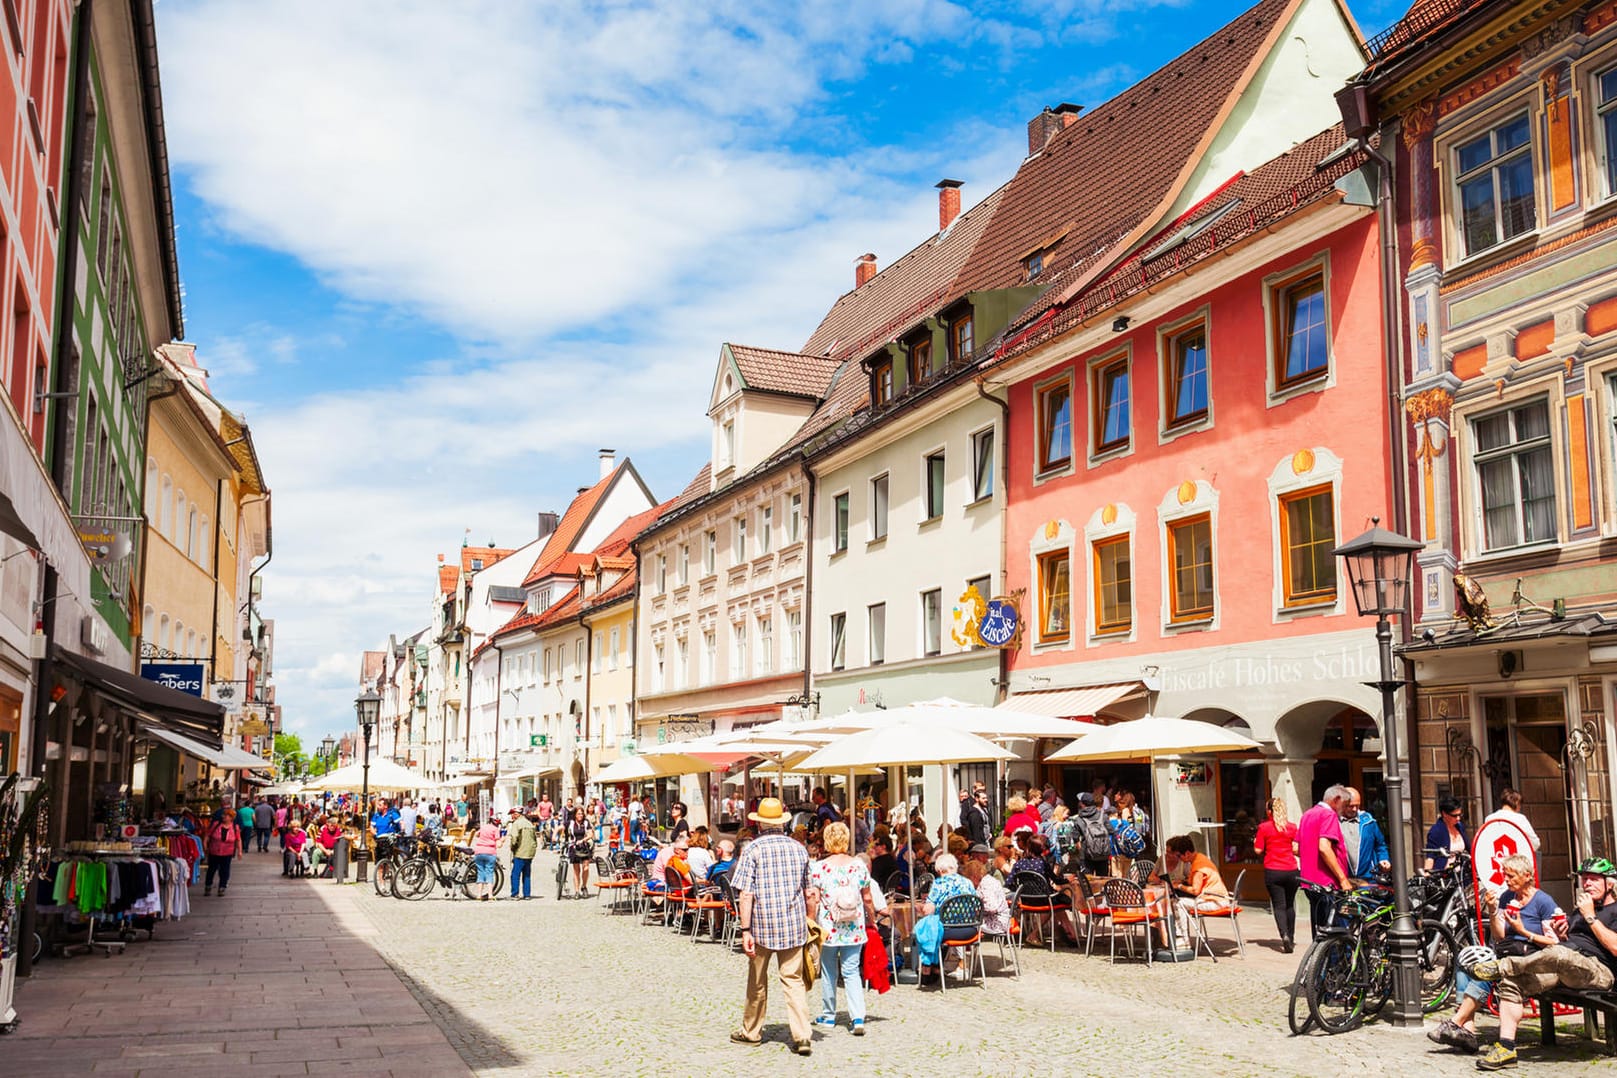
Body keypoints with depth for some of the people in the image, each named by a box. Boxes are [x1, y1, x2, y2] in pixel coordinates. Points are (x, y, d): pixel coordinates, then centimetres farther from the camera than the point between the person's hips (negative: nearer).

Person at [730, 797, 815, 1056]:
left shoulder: (753, 849, -6)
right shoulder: (798, 849, 6)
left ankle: (751, 1032, 29)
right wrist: (812, 923, 21)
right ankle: (802, 1037, -6)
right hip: (794, 925, 2)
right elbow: (809, 894, 11)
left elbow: (745, 894, -12)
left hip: (763, 924, -2)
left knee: (757, 981, 14)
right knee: (793, 980, 5)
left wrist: (745, 930, -12)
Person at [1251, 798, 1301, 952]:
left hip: (1272, 871, -2)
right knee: (1290, 905, 16)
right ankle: (1291, 939, 21)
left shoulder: (1264, 827, -3)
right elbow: (1296, 849, 2)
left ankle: (1284, 935, -20)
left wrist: (1255, 842, 17)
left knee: (1279, 906, 0)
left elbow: (1258, 850, -4)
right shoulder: (1292, 827, 2)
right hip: (1291, 870, 2)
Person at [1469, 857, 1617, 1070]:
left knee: (1558, 954, -42)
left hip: (1597, 970, -8)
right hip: (1562, 971, 8)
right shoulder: (1580, 911, 34)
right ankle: (1506, 1048, -19)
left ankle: (1502, 966, -24)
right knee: (1510, 983, -16)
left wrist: (1590, 917, -8)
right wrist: (1561, 935, 9)